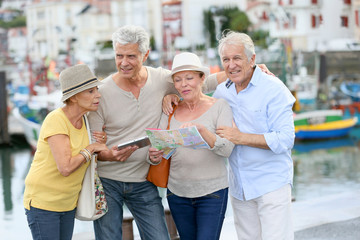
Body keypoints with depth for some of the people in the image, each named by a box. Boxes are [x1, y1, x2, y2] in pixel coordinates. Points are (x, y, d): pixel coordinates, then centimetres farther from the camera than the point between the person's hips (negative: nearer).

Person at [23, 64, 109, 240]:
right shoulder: (56, 120, -20)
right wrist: (91, 148, -15)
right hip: (43, 203, -7)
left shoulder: (83, 120, 3)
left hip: (68, 203, 7)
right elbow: (65, 167, -29)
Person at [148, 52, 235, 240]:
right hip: (177, 192, 4)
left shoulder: (219, 107, -3)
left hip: (212, 192, -4)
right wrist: (155, 156, -21)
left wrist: (201, 129, -30)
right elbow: (159, 147, 3)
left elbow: (227, 149, -14)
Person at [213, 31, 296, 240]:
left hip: (271, 182, -6)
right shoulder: (222, 91, 7)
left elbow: (285, 139, -18)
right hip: (239, 186, 6)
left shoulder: (273, 89, -12)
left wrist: (241, 138, -21)